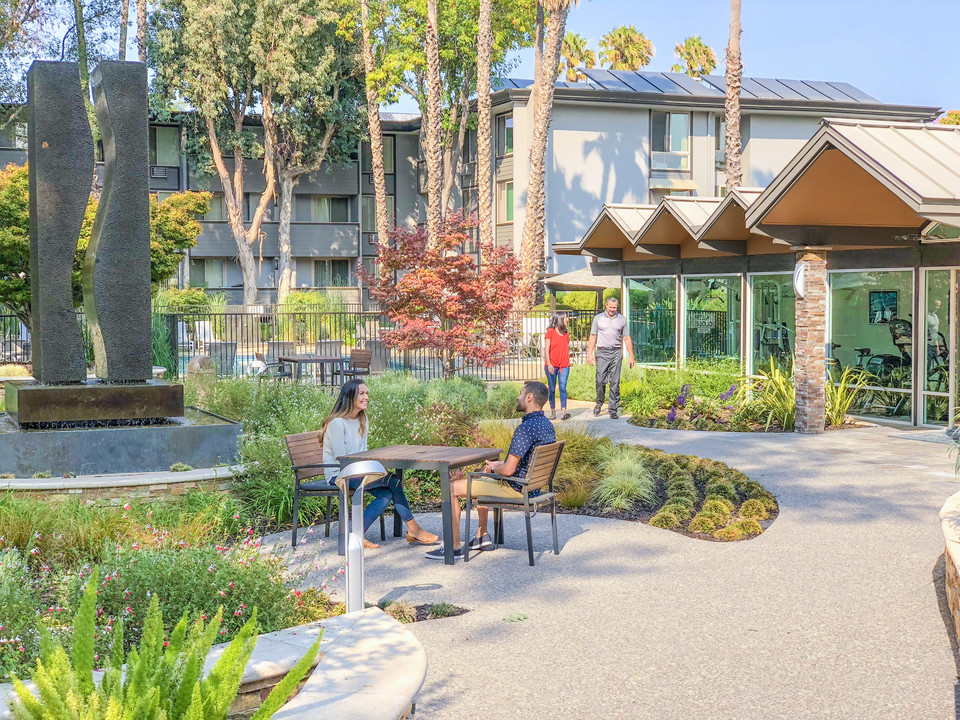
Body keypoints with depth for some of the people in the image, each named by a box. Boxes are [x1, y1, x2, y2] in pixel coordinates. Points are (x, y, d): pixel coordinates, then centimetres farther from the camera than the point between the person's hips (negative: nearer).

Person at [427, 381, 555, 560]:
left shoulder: (526, 428, -26)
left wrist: (493, 469, -5)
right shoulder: (547, 425, 5)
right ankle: (482, 537, 36)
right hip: (533, 485, 10)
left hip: (516, 489, -10)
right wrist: (499, 464, 14)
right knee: (481, 480, 34)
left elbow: (509, 470, -26)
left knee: (452, 489, -3)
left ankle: (454, 547, 2)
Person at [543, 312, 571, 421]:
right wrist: (549, 364, -14)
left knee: (563, 387, -9)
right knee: (552, 389, 3)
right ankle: (553, 411, 12)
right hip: (552, 365, -3)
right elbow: (546, 349, -5)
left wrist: (568, 362, 16)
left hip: (564, 365, 3)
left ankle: (563, 412, -17)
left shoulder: (566, 333, 12)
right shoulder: (550, 332, -2)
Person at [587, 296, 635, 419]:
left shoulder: (622, 319, 9)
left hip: (616, 353, 1)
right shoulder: (598, 318, 7)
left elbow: (627, 338, 10)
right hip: (602, 352, 0)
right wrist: (590, 354, 1)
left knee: (615, 382, -2)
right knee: (600, 381, -5)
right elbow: (593, 336, 8)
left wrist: (631, 356, 6)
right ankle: (599, 403, 17)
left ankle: (613, 409, 3)